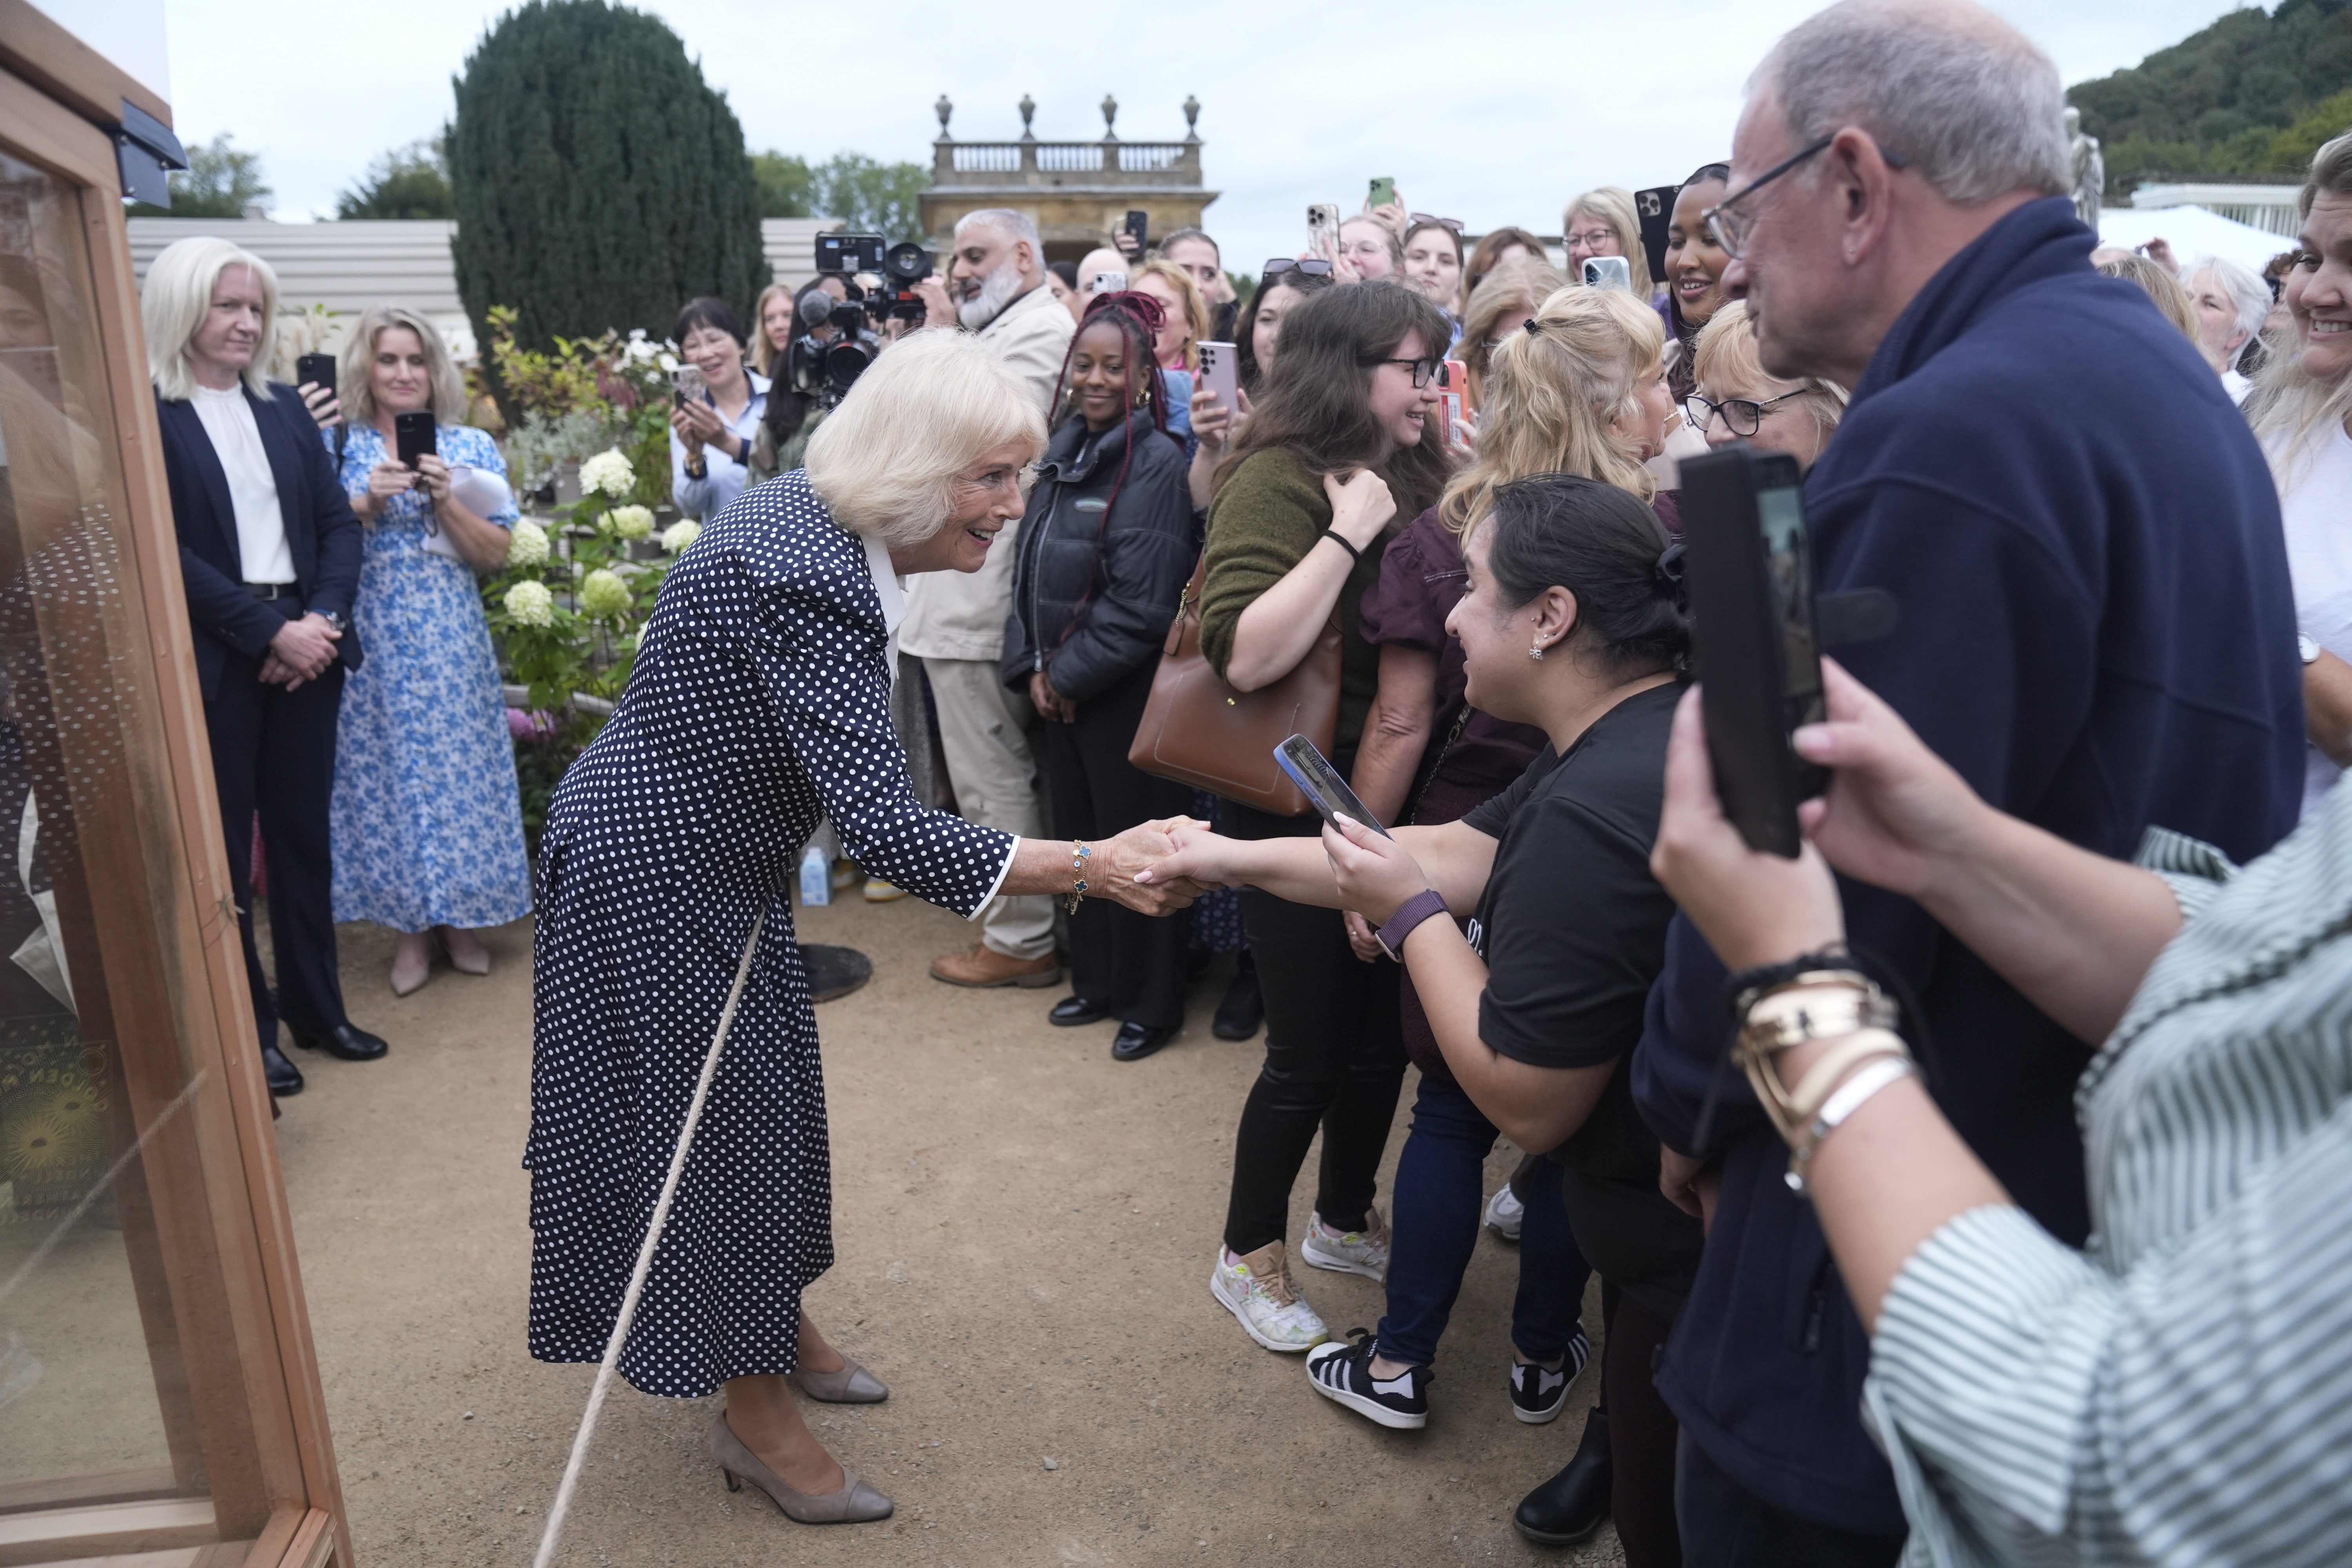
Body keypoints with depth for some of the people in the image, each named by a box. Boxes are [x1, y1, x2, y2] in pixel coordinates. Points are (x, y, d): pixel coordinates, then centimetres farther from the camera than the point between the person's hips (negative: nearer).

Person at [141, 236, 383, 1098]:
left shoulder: (285, 409, 11)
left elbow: (339, 521, 7)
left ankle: (315, 1007, 24)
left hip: (306, 647, 5)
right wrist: (270, 631, -16)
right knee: (224, 845, 6)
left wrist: (324, 618, -8)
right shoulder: (147, 415, -6)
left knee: (304, 831, 12)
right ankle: (248, 1028, 17)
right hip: (212, 660, -5)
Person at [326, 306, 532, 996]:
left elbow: (495, 555, 0)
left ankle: (458, 918, 21)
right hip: (370, 641, 0)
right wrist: (367, 501, -14)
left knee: (458, 766, 4)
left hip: (451, 640, 0)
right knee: (382, 771, 5)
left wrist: (445, 500, -14)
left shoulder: (472, 447, 4)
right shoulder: (336, 446, 4)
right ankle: (410, 926, 18)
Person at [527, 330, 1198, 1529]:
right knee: (715, 1112, 4)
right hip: (653, 877, -9)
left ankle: (778, 1328, 40)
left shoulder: (811, 517, -3)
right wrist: (1090, 869, -37)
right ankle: (754, 1414, 24)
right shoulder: (809, 578, -33)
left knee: (768, 1091, 19)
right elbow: (883, 827, -37)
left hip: (717, 858, 9)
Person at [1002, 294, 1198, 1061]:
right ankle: (1095, 981, 33)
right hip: (1058, 691, 7)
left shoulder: (1157, 462, -14)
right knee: (1079, 834, 16)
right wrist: (1032, 667, -1)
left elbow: (1141, 602, -19)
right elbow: (1030, 568, 10)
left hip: (1128, 691, -7)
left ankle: (1150, 1005, 20)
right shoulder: (1064, 452, 8)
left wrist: (1069, 673, -13)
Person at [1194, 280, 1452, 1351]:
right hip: (1297, 810, -8)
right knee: (1308, 1050, 5)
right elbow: (1244, 655, -30)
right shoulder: (1280, 479, -18)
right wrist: (1348, 532, -28)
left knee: (1381, 1029, 19)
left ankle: (1344, 1221, 42)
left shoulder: (1409, 477, 6)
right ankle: (1248, 1255, 30)